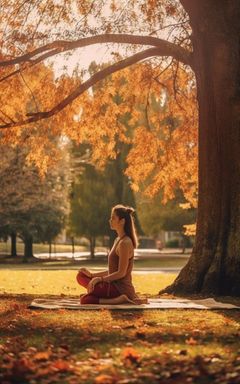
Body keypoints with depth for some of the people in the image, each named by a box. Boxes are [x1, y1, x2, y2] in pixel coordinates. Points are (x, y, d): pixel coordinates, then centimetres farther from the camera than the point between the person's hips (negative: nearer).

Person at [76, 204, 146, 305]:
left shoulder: (125, 243, -14)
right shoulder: (118, 240, 15)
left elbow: (121, 273, -18)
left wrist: (99, 279, -18)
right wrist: (92, 275, 11)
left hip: (122, 288, -10)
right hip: (115, 286, 10)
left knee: (85, 300, -22)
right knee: (81, 275, 11)